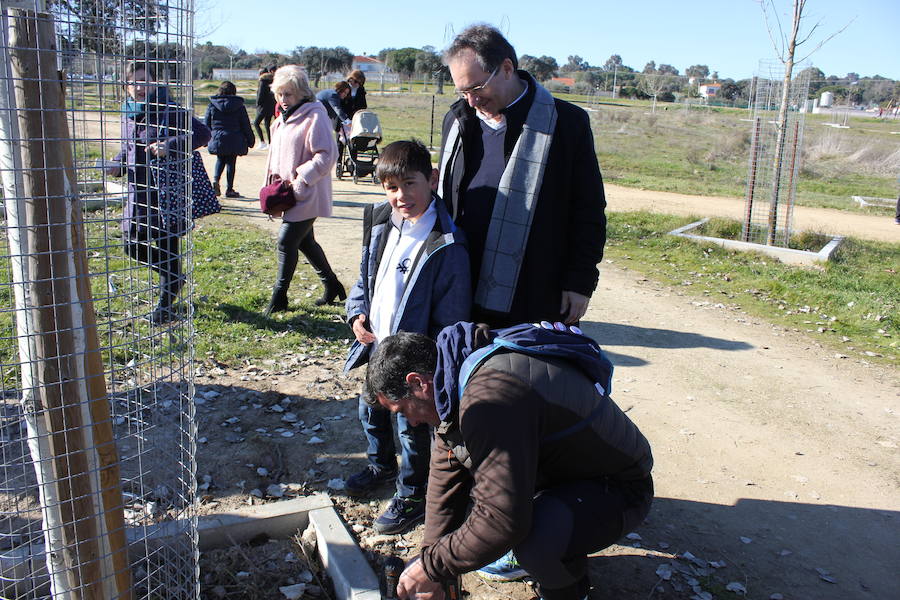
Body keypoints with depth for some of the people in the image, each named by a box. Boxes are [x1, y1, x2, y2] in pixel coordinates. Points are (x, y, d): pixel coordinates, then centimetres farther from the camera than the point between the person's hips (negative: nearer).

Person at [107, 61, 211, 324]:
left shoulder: (169, 111, -13)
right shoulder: (128, 114, 9)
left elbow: (203, 133, -22)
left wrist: (170, 145, -33)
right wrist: (118, 164, 2)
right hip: (138, 191, 7)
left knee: (167, 245, 2)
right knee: (133, 245, 10)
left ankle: (165, 304, 20)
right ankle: (174, 278, 34)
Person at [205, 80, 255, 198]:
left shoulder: (212, 105, 1)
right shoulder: (239, 106, -2)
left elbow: (207, 124, 4)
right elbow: (246, 125, 1)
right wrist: (250, 140, 9)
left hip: (217, 139, 2)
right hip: (234, 140, -1)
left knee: (220, 160, 20)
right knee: (231, 162, 6)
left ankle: (215, 180, -3)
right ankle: (230, 189, 8)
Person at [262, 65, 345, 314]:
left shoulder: (314, 116, -13)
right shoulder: (283, 119, 15)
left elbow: (326, 156, -20)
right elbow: (275, 153, 24)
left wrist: (301, 178, -22)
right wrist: (273, 179, 11)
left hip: (306, 195, -9)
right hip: (289, 194, 9)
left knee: (286, 242, -7)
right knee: (305, 242, 16)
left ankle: (279, 297, 7)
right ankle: (331, 285, 31)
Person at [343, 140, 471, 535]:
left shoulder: (446, 246, -23)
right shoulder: (380, 223, -1)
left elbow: (450, 320, -19)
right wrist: (356, 314, -1)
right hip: (376, 347, 8)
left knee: (412, 428, 8)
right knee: (371, 412, 26)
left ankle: (412, 496, 32)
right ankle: (381, 465, 54)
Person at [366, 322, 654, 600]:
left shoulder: (489, 397, -35)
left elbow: (503, 520, -37)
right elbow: (445, 480, 1)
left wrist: (432, 567, -22)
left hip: (618, 488, -9)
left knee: (535, 540, -35)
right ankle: (527, 552, 20)